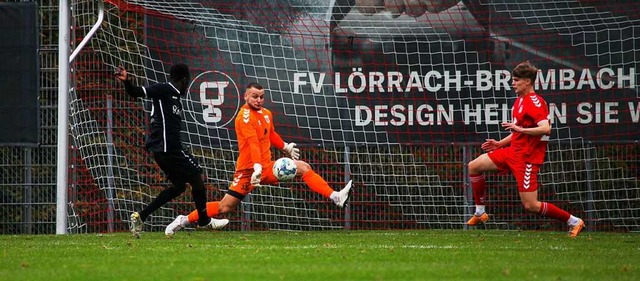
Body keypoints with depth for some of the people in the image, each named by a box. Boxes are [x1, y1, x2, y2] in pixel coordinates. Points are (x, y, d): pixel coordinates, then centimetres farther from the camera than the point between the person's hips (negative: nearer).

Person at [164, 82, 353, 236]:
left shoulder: (266, 114, 11)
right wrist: (257, 167, -38)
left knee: (303, 167, -1)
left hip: (266, 167, 8)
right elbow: (253, 143, -28)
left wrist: (286, 147, 42)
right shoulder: (245, 116, -15)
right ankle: (185, 220, 1)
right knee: (225, 207, -11)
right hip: (248, 169, -8)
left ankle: (335, 197, -4)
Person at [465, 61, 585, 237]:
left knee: (530, 205, -11)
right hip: (512, 152, 10)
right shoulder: (519, 101, 13)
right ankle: (480, 213, 18)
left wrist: (519, 128, -30)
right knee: (474, 167, 9)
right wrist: (500, 144, 18)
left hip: (527, 157, -10)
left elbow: (546, 129, -30)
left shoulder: (535, 102, -17)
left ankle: (573, 222, 1)